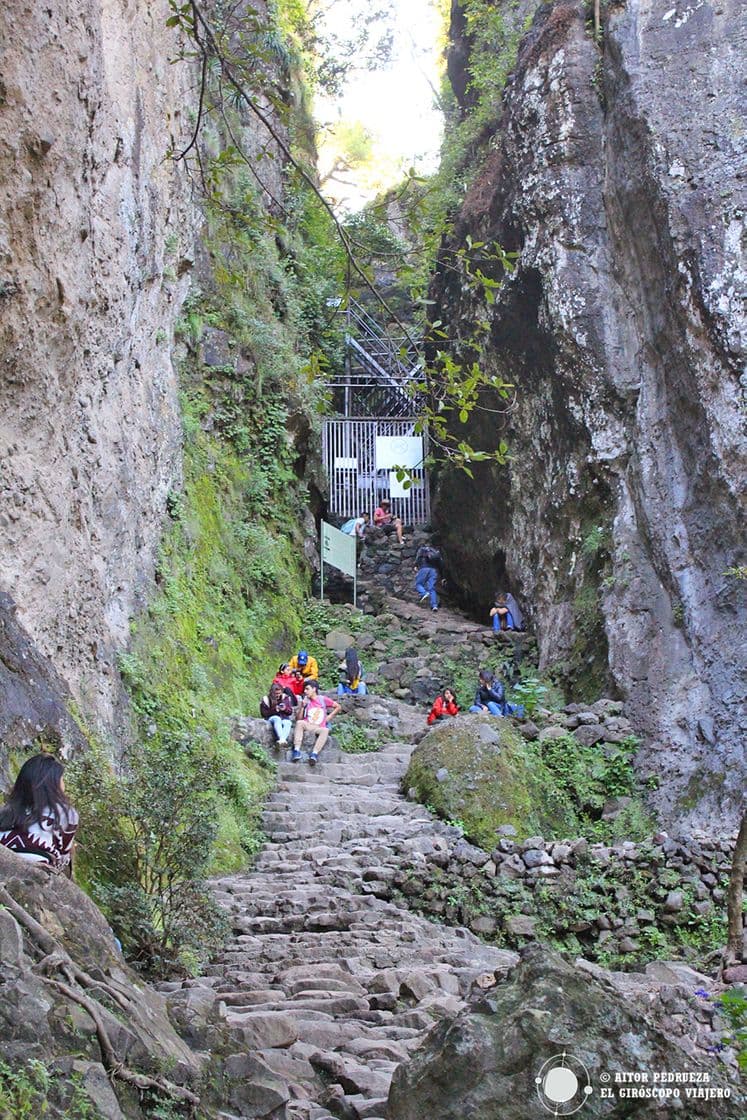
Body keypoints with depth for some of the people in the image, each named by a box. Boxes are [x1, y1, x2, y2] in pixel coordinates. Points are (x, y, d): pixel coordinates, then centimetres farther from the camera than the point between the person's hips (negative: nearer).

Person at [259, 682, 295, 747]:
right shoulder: (266, 699, 0)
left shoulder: (285, 698, 6)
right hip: (272, 718, -2)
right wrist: (274, 709, -17)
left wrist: (285, 709, -12)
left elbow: (290, 712, 10)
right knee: (277, 719, -37)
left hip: (284, 719, 2)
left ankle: (283, 739, -58)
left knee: (287, 723, -33)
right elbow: (264, 714, -3)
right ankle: (281, 739, -57)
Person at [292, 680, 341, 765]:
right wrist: (303, 706, -7)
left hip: (319, 728, -1)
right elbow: (299, 719, 4)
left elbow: (338, 707, 13)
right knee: (300, 723, -31)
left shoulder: (323, 699, 6)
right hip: (307, 726, 1)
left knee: (325, 730, -35)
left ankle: (314, 753, -47)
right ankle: (297, 750, -38)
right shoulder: (306, 701, 10)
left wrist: (329, 717, 4)